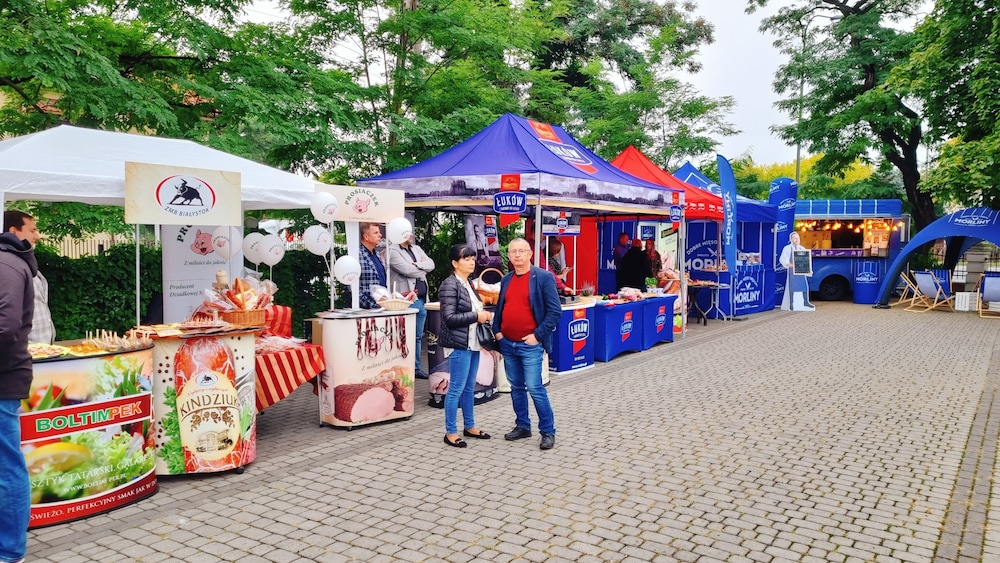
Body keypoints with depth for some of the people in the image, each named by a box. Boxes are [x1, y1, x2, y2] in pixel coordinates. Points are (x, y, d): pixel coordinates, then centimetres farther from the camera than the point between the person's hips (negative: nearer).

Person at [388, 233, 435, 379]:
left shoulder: (416, 249, 18)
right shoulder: (393, 252, -7)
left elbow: (431, 264, 7)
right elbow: (407, 270, -17)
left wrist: (417, 265, -9)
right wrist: (422, 269, -1)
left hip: (421, 299, 8)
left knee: (418, 336, 14)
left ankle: (417, 368, 22)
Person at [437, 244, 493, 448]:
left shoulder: (468, 284, 15)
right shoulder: (450, 285, -12)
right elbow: (449, 318, -18)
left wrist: (484, 315, 5)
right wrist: (476, 317, -16)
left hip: (472, 343, 9)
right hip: (459, 344, -9)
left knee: (469, 387, 16)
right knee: (456, 389, -3)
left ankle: (470, 426, 27)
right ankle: (450, 432, 7)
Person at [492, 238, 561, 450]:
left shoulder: (543, 277, -8)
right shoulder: (506, 280, 11)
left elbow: (554, 311, -11)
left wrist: (537, 335, -15)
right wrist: (497, 330, 6)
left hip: (530, 345, -6)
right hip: (507, 343, 6)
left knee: (535, 388, -6)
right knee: (516, 387, 13)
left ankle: (548, 431, 7)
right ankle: (522, 426, 26)